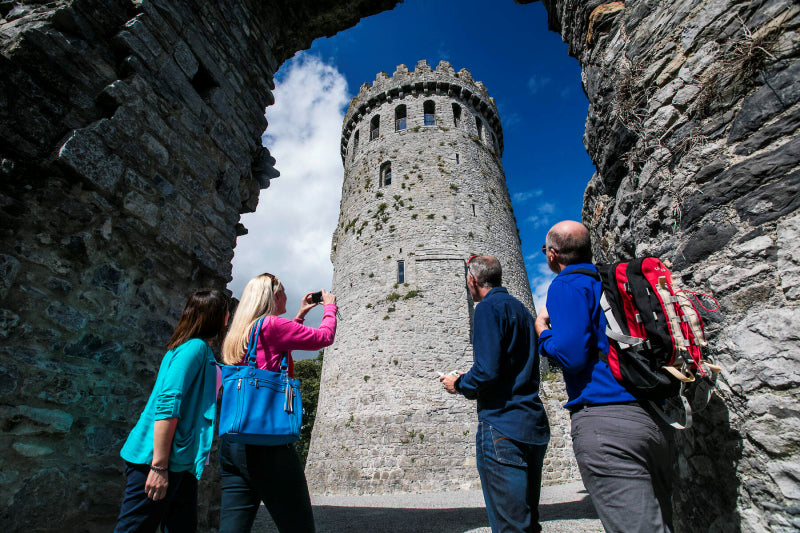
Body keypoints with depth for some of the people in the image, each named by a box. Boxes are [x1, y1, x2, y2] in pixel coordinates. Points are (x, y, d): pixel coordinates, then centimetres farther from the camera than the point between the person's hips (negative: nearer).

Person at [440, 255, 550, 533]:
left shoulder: (488, 308, -11)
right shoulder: (522, 310, 17)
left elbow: (487, 372, -21)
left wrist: (459, 384, -1)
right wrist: (469, 380, 25)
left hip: (502, 428, -9)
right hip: (534, 426, 10)